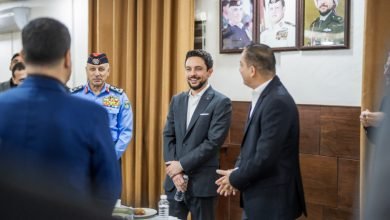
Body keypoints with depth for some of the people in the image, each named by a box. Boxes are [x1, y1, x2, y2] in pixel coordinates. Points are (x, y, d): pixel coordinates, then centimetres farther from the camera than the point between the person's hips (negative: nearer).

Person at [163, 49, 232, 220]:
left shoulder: (221, 102, -7)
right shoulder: (177, 100, 11)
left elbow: (213, 141, -14)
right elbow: (168, 136, 7)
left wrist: (182, 164, -14)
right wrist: (174, 170, -7)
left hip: (202, 182, -5)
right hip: (175, 180, 5)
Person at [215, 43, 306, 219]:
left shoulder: (278, 101, -23)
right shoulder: (263, 96, 7)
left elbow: (265, 157, -25)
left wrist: (235, 179, -10)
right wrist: (238, 170, 0)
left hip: (272, 200, -9)